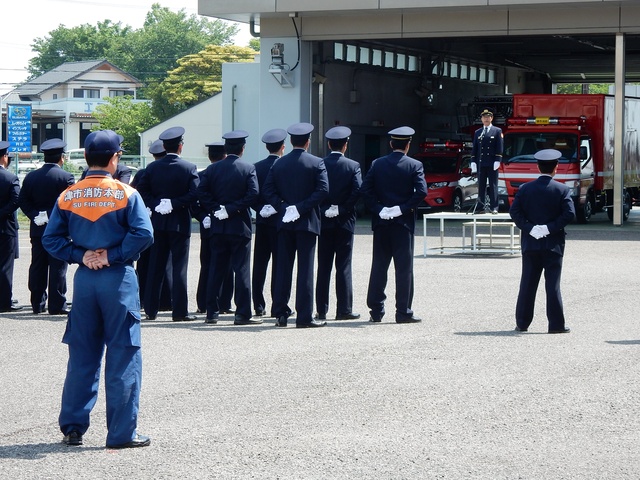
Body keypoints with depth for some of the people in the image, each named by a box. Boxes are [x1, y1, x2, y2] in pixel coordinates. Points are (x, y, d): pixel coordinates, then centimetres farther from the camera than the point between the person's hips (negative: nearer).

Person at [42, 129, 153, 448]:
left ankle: (72, 427, 15)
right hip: (118, 279, -4)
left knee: (82, 356, 12)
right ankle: (122, 433, 2)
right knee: (122, 356, 1)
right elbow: (143, 234, -17)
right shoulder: (126, 194, -7)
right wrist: (112, 256, -10)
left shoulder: (68, 196, 4)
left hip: (84, 279, 4)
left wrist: (80, 256, -2)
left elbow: (51, 239, 0)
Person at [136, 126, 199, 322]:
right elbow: (194, 194, -16)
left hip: (158, 222, 3)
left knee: (155, 267, 9)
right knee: (179, 267, 0)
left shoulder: (152, 167, 2)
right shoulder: (189, 168, -7)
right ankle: (179, 311, -1)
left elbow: (142, 191, -3)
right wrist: (175, 203, -10)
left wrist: (155, 204, -3)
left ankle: (151, 309, 10)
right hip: (179, 224, -3)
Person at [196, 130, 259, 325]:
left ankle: (212, 312, 10)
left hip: (218, 227, 3)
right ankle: (242, 314, -3)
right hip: (240, 226, -3)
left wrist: (216, 208, -3)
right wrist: (233, 209, -11)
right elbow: (253, 193, -16)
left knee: (216, 270, 9)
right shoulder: (248, 168, -5)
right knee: (241, 269, -1)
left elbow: (201, 192, -6)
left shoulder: (212, 169, 3)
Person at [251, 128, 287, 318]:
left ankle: (259, 306, 8)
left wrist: (260, 208, 10)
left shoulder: (257, 167, 3)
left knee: (259, 265, 7)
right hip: (279, 221, -4)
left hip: (261, 220, 4)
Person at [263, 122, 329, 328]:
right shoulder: (316, 163, -5)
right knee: (305, 269, -2)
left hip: (284, 222, 3)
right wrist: (301, 208, -14)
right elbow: (323, 190, -16)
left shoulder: (279, 164, 5)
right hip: (307, 222, -3)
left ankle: (281, 313, 8)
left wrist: (283, 208, -4)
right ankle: (304, 317, -3)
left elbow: (268, 190, -1)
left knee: (283, 267, 8)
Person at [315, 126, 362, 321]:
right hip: (345, 222, -2)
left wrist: (323, 209, 3)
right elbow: (358, 190, -17)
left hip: (324, 222, 2)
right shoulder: (353, 166, -6)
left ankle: (322, 310, 7)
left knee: (323, 267, 7)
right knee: (343, 266, 2)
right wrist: (343, 209, -6)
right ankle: (344, 310, 0)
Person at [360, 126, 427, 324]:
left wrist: (378, 209, -4)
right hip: (403, 222, -3)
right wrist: (404, 208, -11)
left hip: (381, 222, 3)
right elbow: (421, 191, -17)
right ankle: (403, 312, -1)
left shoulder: (377, 164, 3)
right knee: (404, 267, 0)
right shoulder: (414, 166, -5)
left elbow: (365, 189, -5)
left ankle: (376, 311, 8)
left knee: (379, 267, 8)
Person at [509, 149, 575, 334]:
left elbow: (514, 211, -5)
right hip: (553, 244, -2)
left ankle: (522, 323, 10)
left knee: (527, 284, 8)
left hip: (530, 243, 2)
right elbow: (569, 213, -14)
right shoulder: (562, 190, -5)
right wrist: (551, 228, -11)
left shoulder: (525, 188, 2)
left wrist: (529, 228, -7)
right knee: (553, 284, 0)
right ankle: (556, 324, -1)